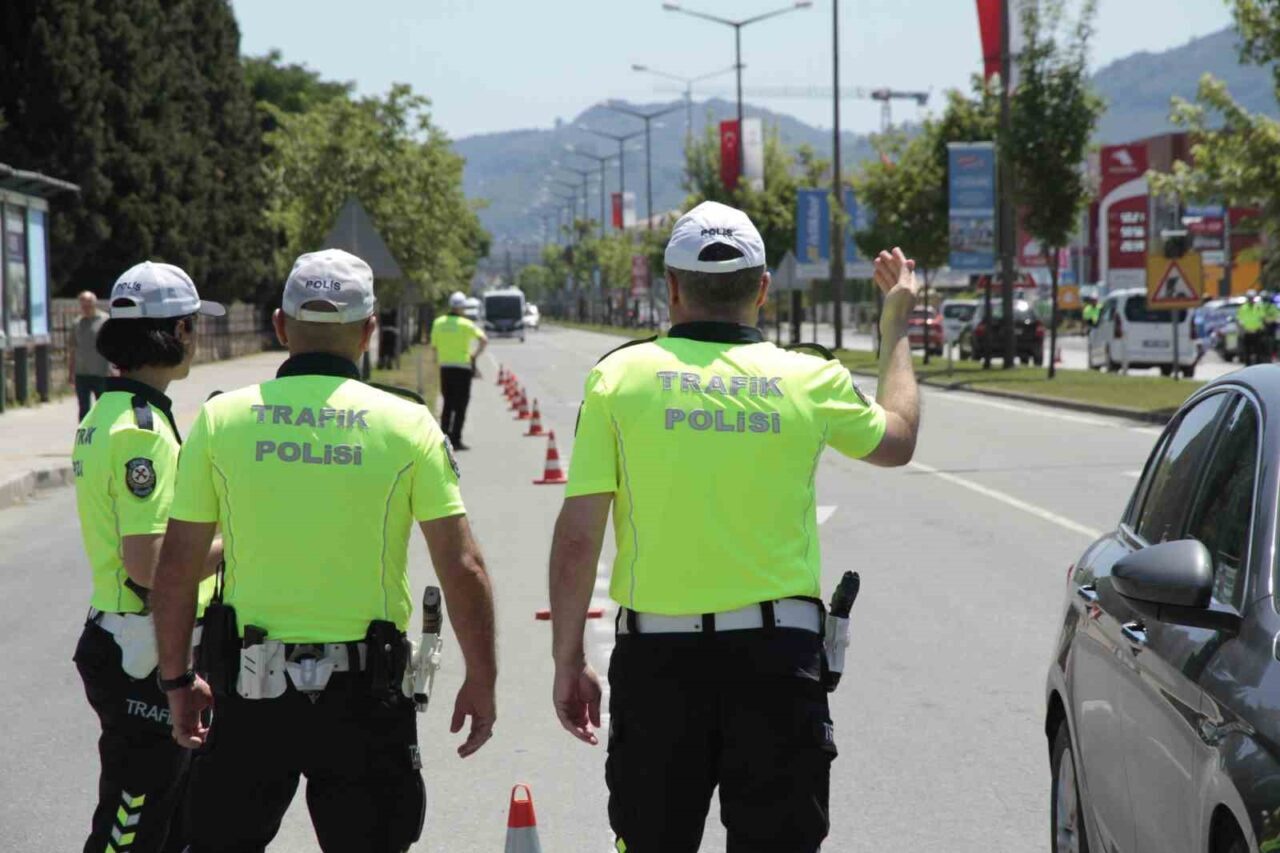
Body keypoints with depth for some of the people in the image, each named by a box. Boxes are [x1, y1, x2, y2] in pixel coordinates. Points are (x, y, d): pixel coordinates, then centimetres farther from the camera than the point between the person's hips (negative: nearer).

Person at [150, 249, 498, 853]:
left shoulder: (221, 418, -1)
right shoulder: (407, 424, -4)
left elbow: (176, 569, 1)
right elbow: (462, 569, -6)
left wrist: (177, 678, 12)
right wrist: (481, 679, 4)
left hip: (252, 689, 1)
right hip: (365, 692, -1)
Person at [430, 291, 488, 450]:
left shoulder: (438, 323, 5)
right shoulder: (465, 324, -9)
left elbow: (434, 346, 9)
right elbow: (484, 340, -15)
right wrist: (476, 354, -3)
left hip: (445, 367, 5)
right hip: (462, 366, -4)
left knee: (448, 403, 16)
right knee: (460, 405, 1)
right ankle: (456, 440, -3)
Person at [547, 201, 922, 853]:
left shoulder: (621, 375, -3)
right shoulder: (810, 381, 0)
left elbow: (577, 537, -7)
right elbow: (897, 440, 22)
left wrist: (568, 660, 2)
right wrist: (896, 327, 36)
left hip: (658, 657, 0)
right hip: (776, 653, 0)